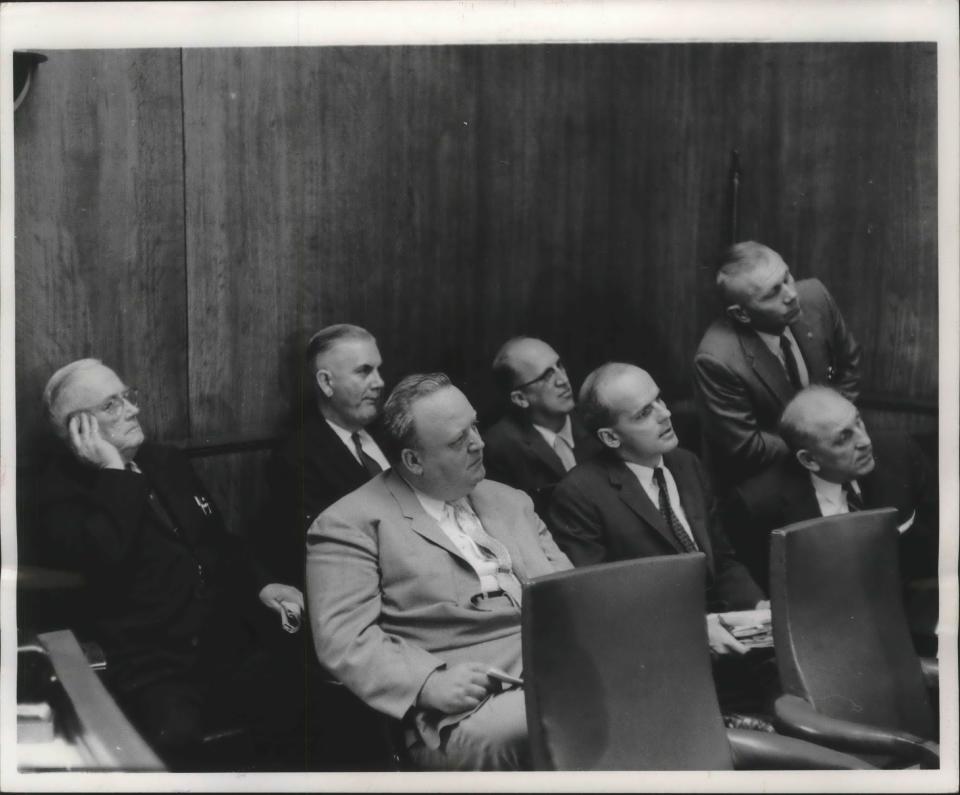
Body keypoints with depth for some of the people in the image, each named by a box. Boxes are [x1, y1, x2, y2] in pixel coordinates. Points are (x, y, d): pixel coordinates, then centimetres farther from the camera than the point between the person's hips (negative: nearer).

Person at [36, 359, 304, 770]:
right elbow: (102, 560, -21)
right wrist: (113, 471, -14)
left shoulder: (168, 462, 18)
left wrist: (261, 586, 9)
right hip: (153, 668, -6)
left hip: (230, 643, 7)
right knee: (175, 735, -36)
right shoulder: (63, 490, -2)